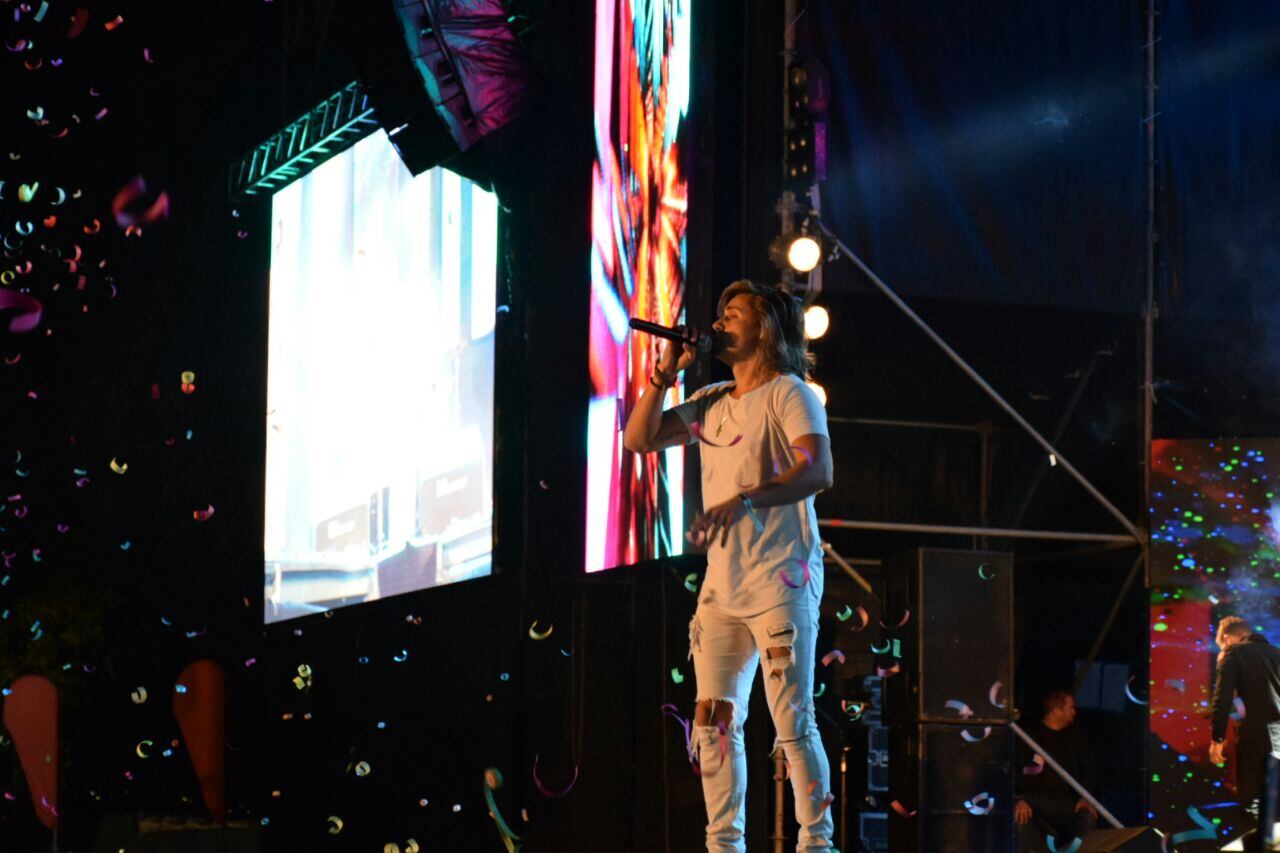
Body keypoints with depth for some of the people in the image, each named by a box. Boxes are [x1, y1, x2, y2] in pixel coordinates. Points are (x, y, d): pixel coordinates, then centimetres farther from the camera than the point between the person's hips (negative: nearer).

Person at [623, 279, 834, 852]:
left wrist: (745, 499, -32)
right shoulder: (712, 402, 16)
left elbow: (817, 470, -20)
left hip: (780, 581, -7)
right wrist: (666, 373, 6)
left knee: (792, 720, -8)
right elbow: (637, 440, 15)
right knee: (713, 719, 4)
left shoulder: (787, 393, -5)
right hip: (723, 584, 7)